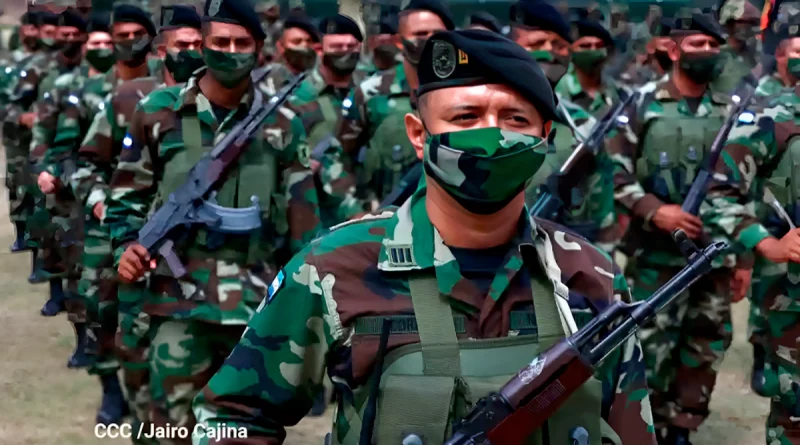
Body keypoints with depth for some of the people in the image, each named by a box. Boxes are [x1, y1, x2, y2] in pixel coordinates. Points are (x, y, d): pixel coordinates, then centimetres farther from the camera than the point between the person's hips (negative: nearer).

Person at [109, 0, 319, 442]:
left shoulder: (282, 126, 6)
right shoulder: (159, 112, 3)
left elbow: (302, 222, 7)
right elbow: (126, 197, 10)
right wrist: (126, 247, -9)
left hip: (260, 305, 1)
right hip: (179, 303, -1)